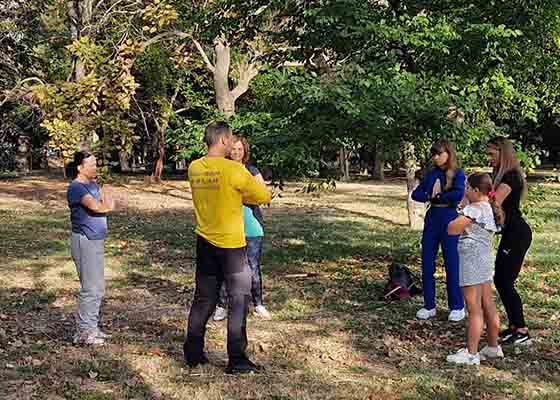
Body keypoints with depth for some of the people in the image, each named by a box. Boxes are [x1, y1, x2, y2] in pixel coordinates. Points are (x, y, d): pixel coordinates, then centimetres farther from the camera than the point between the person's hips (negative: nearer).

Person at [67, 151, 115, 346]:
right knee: (91, 289, -7)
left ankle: (91, 327, 23)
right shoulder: (76, 187, -13)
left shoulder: (94, 185, 15)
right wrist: (105, 202, -4)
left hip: (96, 241, 9)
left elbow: (110, 205, 8)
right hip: (85, 241, -9)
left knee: (98, 289, 14)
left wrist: (106, 197, -14)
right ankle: (83, 332, 1)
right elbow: (96, 207, -25)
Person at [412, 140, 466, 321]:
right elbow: (416, 194, 6)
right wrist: (429, 197, -13)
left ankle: (457, 307, 13)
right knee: (427, 265, 5)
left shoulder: (458, 174, -5)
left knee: (452, 265, 1)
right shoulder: (432, 174, 11)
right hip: (431, 220, 5)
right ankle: (429, 306, 15)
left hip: (449, 220, -5)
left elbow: (459, 194, -23)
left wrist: (437, 197, -11)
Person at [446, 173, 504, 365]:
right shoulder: (491, 209, 9)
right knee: (488, 307, 16)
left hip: (472, 260, -9)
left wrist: (460, 218, -1)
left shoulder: (474, 209, -18)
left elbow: (451, 229, -20)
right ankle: (493, 347, 25)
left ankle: (471, 353, 0)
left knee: (474, 310, -5)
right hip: (486, 258, 9)